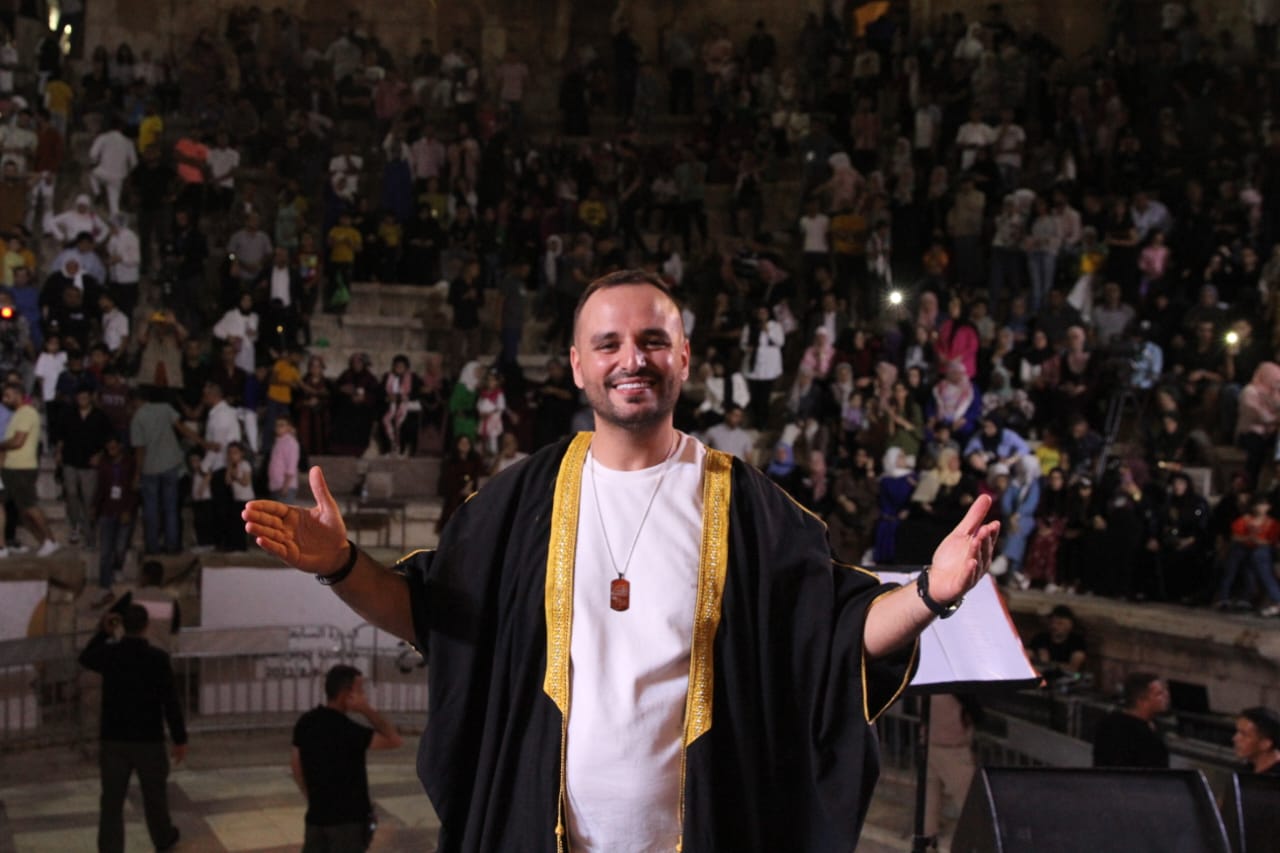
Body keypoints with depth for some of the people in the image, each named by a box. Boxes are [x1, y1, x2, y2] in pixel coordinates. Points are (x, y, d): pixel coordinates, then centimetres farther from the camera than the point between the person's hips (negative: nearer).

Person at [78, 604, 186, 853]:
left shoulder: (109, 653, -7)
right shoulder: (158, 658, -15)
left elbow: (85, 659, 20)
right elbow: (170, 701, -13)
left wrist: (103, 633, 17)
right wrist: (180, 739, -6)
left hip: (114, 739, 1)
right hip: (149, 739, -1)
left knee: (112, 801, 5)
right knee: (154, 794, 19)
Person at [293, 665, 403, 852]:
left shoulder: (305, 723, 2)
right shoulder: (346, 729, -21)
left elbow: (295, 763, 13)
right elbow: (393, 740, -16)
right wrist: (367, 711, -15)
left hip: (316, 815, 7)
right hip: (347, 818, -7)